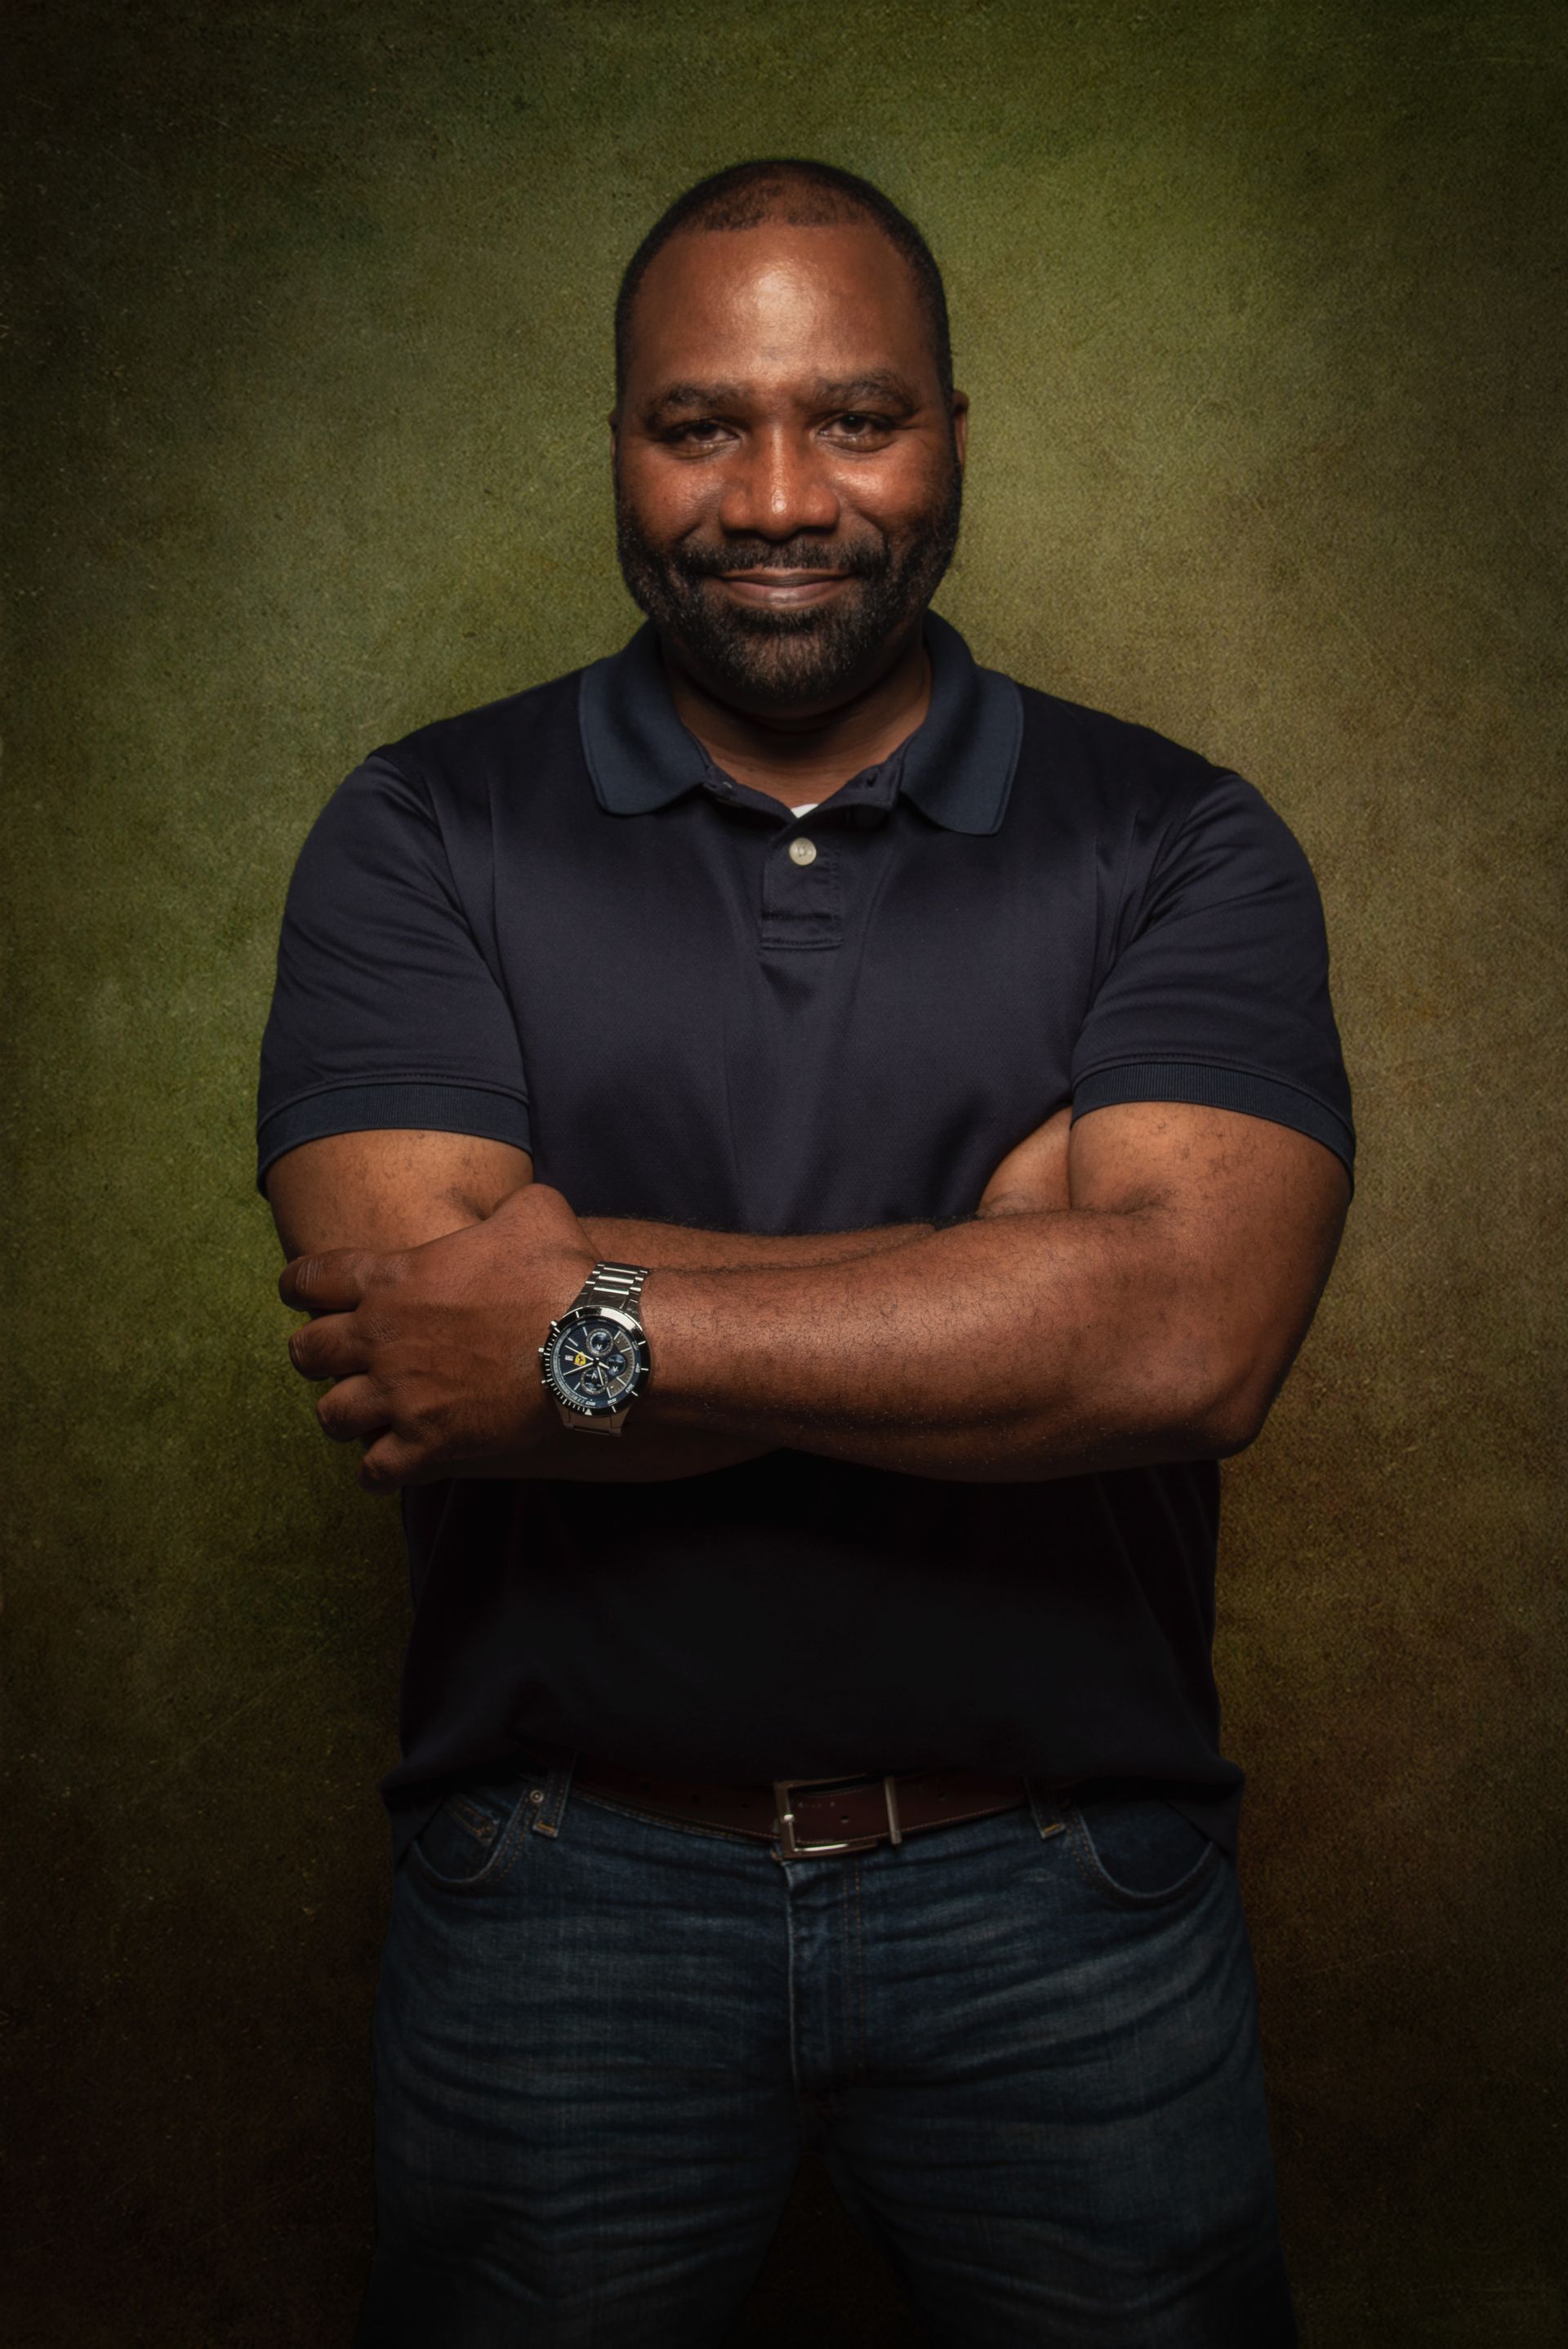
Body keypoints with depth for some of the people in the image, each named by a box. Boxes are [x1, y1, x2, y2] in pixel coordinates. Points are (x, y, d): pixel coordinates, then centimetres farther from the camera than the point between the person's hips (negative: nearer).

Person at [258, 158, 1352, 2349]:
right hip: (565, 1890, 0)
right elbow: (417, 1319, -16)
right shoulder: (424, 835, -2)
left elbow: (1198, 1331, -17)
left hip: (1065, 1906, 1)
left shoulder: (1181, 844, -2)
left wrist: (601, 1329, -20)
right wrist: (1032, 1240, -18)